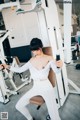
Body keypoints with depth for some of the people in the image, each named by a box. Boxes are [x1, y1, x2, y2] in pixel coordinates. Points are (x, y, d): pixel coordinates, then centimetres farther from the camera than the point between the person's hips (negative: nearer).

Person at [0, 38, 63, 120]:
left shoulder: (49, 58, -8)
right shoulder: (31, 61, 5)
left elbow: (56, 71, -21)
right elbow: (20, 70, 9)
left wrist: (59, 66, -44)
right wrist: (8, 67, -1)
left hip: (46, 87, -5)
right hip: (35, 88, 5)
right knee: (19, 106, 7)